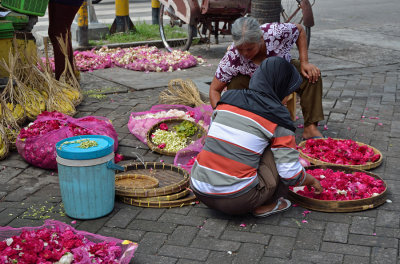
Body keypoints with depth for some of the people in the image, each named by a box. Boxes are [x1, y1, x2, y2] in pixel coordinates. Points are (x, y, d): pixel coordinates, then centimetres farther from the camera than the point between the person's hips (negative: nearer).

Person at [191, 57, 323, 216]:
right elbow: (291, 174, -6)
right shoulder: (277, 118, -6)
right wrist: (312, 181, 17)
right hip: (236, 200, -5)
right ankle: (265, 205, 11)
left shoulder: (227, 98, 8)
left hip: (200, 190, 5)